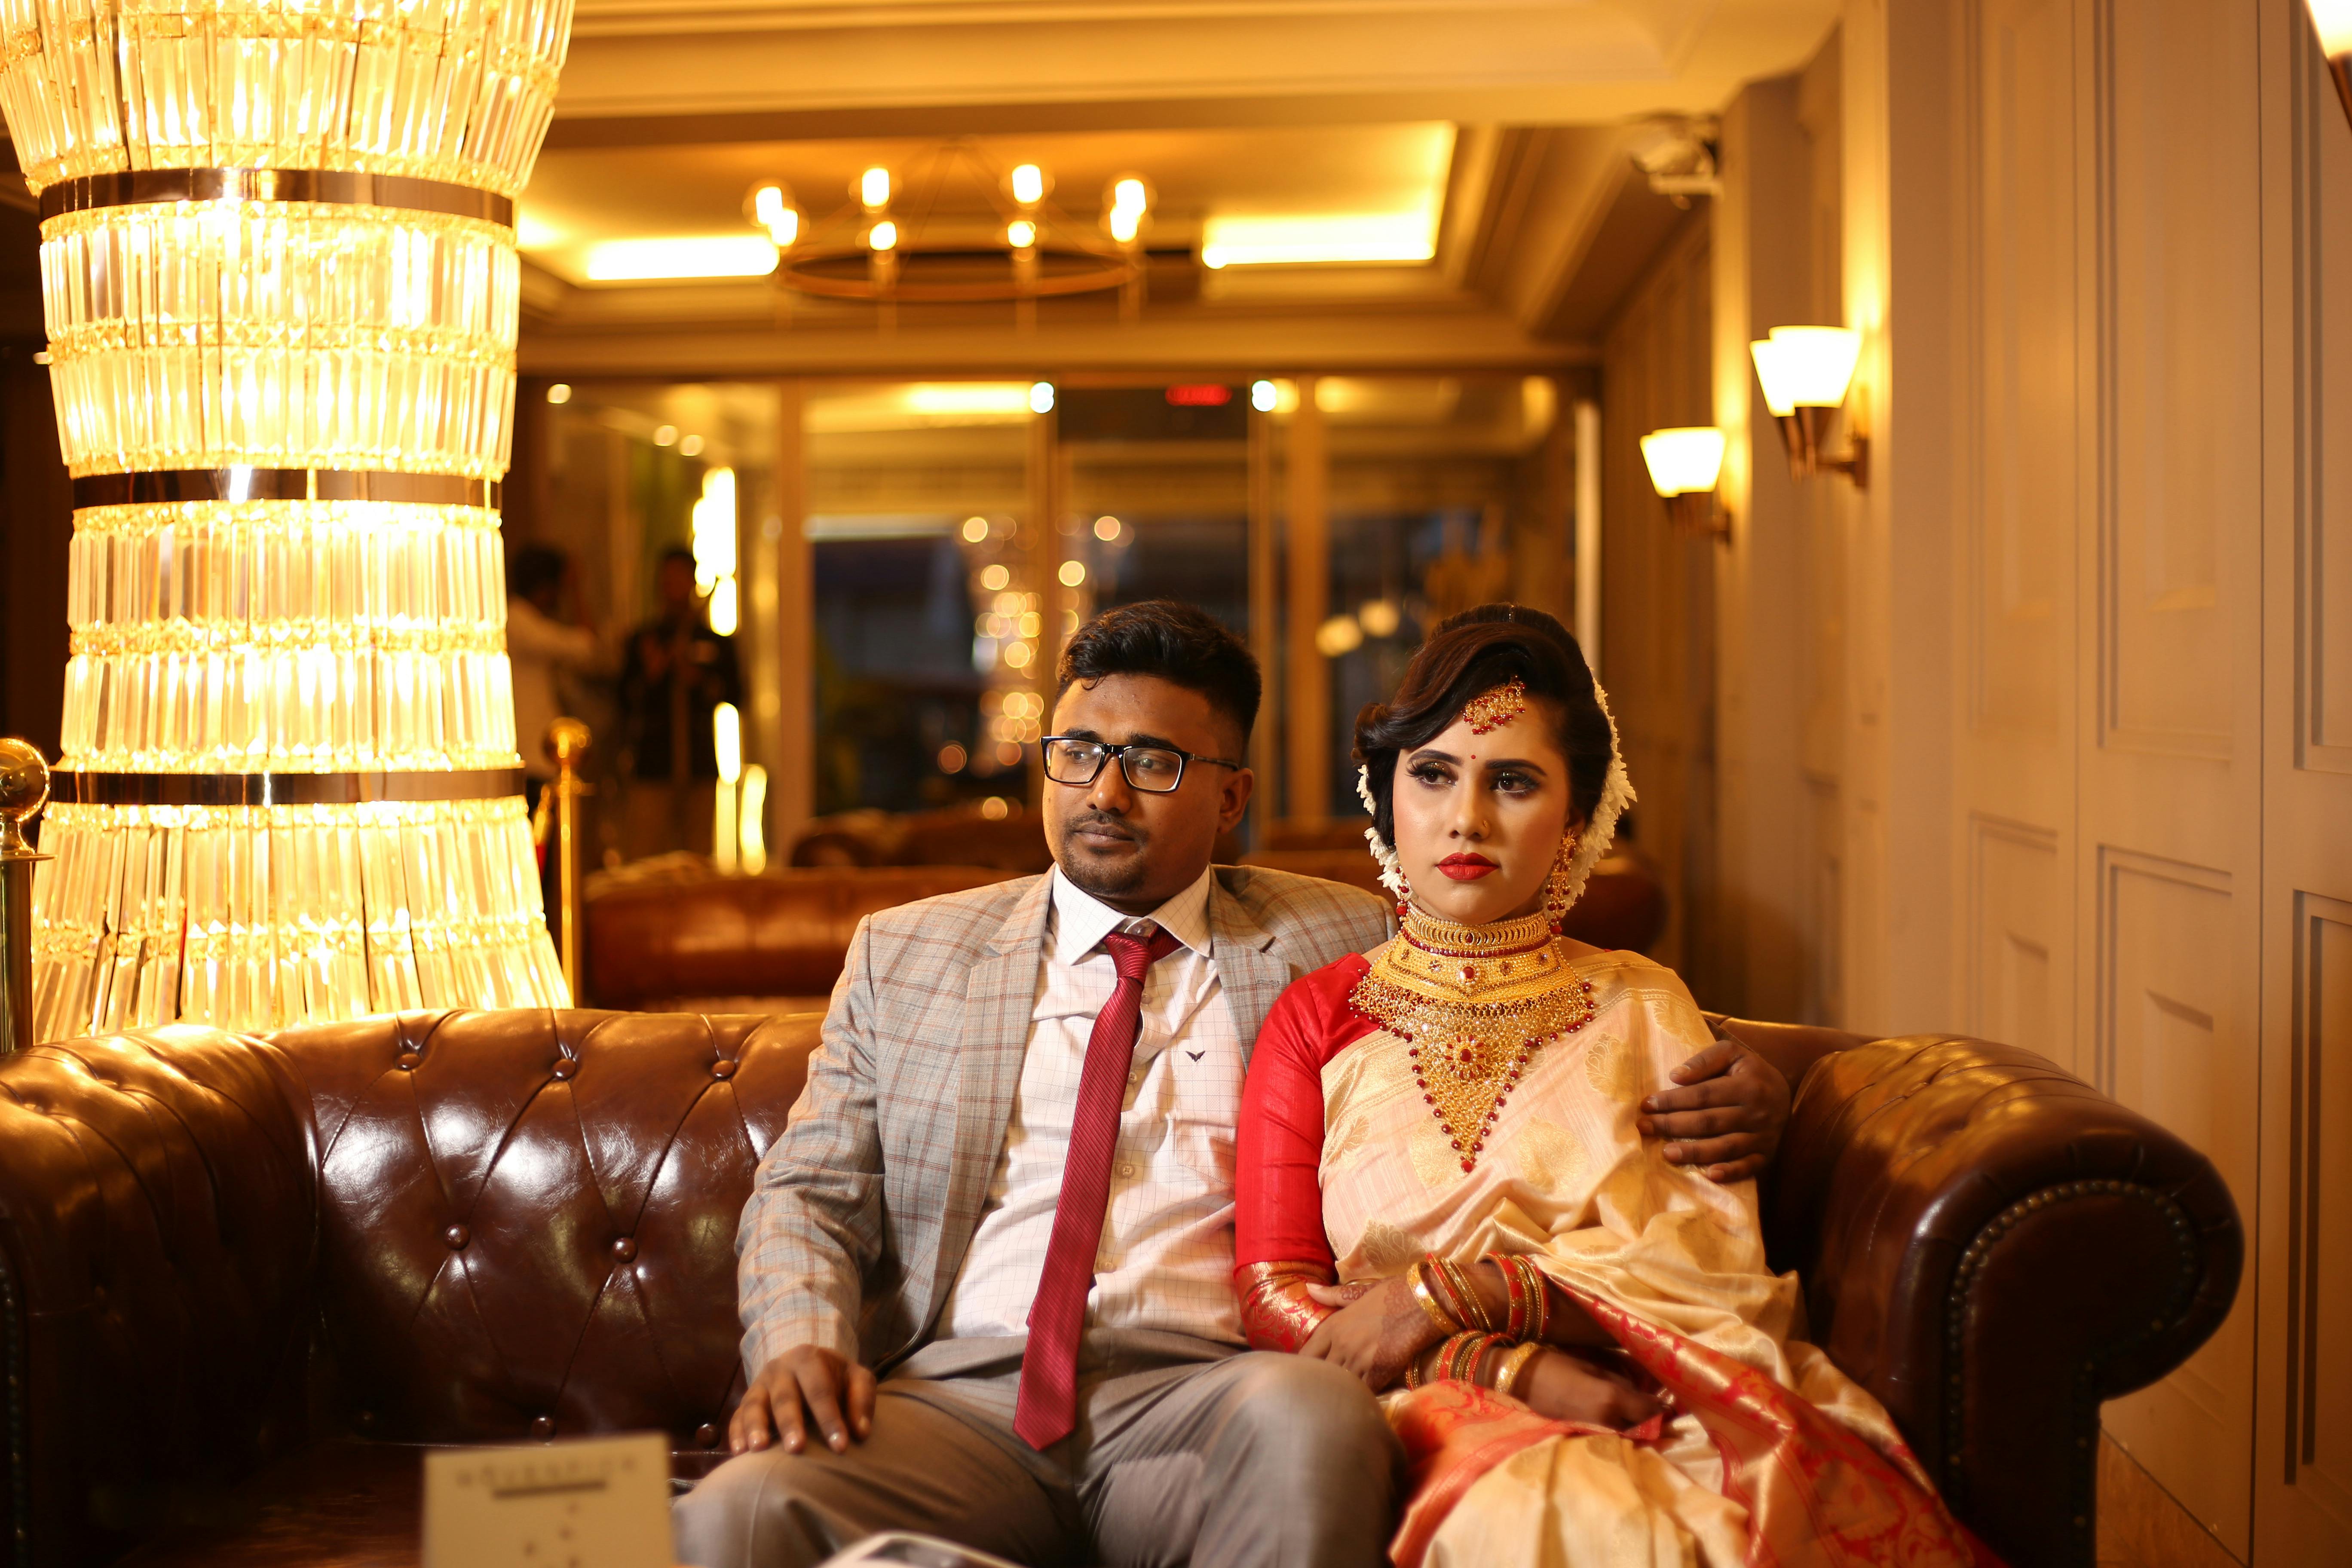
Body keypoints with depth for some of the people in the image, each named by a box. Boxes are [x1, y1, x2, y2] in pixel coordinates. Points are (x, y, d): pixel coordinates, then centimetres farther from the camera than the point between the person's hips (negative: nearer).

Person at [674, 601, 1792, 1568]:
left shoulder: (1336, 946, 15)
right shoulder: (905, 955, 18)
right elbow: (810, 1194, 15)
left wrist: (1708, 1092, -2)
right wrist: (798, 1341, -6)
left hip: (1208, 1397, 0)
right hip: (957, 1390, 0)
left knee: (1311, 1417, -35)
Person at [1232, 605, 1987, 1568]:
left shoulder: (1641, 1006, 17)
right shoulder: (1318, 1018, 14)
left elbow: (1718, 1257, 3)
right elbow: (1272, 1292, 3)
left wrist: (1454, 1293, -10)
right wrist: (1514, 1372, -13)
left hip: (1660, 1403, 2)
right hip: (1440, 1416, -1)